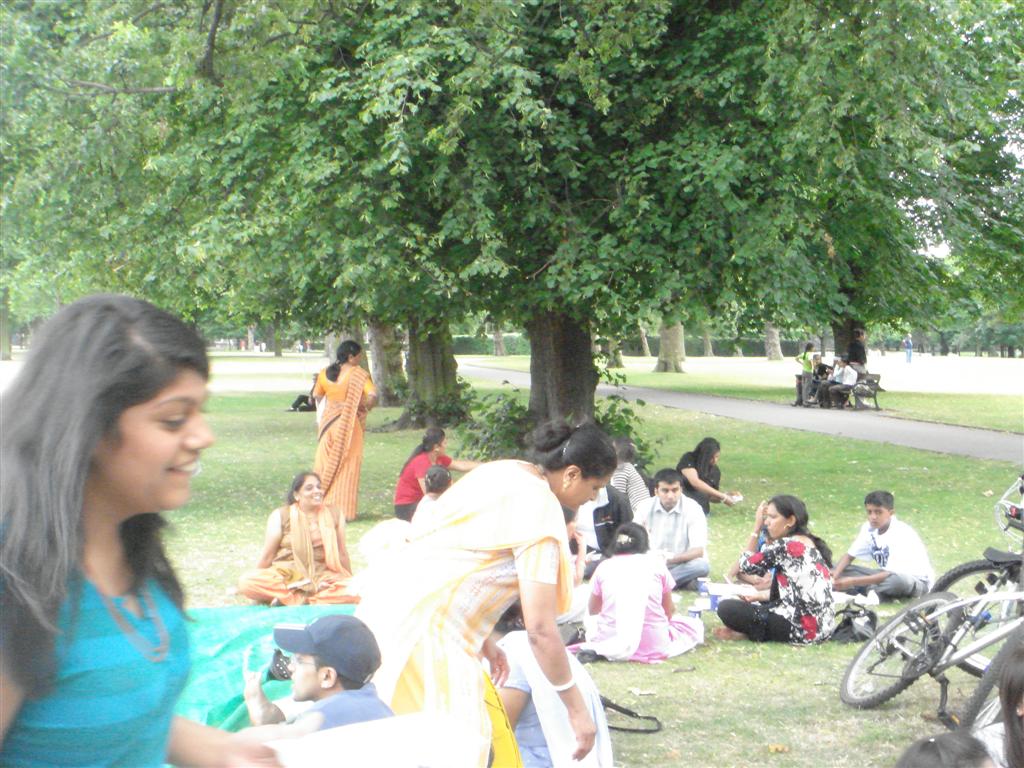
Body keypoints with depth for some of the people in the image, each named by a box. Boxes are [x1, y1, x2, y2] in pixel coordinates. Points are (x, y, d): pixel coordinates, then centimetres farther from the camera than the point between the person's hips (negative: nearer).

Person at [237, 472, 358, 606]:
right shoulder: (280, 516, 0)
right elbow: (268, 554, 5)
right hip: (285, 576, -1)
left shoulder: (334, 517, 7)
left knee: (358, 591, -29)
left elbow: (341, 553, 15)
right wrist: (261, 587, 7)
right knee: (245, 582, -29)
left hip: (321, 578, 1)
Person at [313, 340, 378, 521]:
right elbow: (372, 396, -21)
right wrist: (365, 408, -3)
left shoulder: (324, 373, 4)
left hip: (328, 422, 4)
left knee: (326, 464, 14)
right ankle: (343, 510, 2)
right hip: (349, 425, -4)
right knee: (347, 466, 2)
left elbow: (317, 396, 16)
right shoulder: (358, 374, -11)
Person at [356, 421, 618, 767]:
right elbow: (540, 629, -18)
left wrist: (482, 641, 23)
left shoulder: (507, 472, 12)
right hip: (423, 626, -10)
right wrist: (577, 709, -10)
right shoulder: (540, 507, -15)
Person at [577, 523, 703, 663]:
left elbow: (593, 610, 19)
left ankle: (596, 650, 8)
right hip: (655, 644, -3)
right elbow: (669, 611, 13)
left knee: (591, 623, 37)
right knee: (696, 624, 22)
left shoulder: (604, 566, 9)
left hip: (610, 641, 3)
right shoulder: (656, 563, 6)